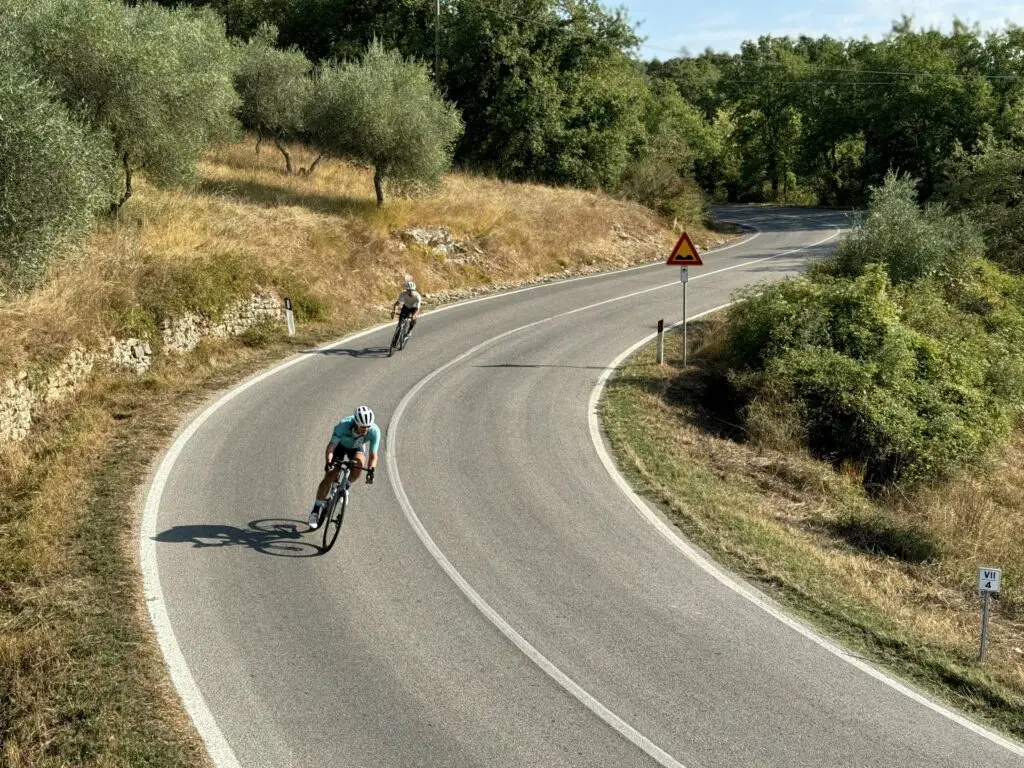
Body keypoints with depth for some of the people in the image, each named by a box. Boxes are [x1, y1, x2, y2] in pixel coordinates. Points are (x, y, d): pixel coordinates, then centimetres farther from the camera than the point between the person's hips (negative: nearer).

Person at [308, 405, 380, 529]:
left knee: (360, 463, -32)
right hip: (340, 445, -1)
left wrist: (371, 470, -49)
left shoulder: (374, 431, -34)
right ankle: (316, 509, 3)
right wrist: (328, 462, -55)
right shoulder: (344, 425, -39)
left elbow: (373, 455, -31)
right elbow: (331, 446, -38)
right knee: (329, 477, -14)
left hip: (356, 448, 1)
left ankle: (345, 487, -3)